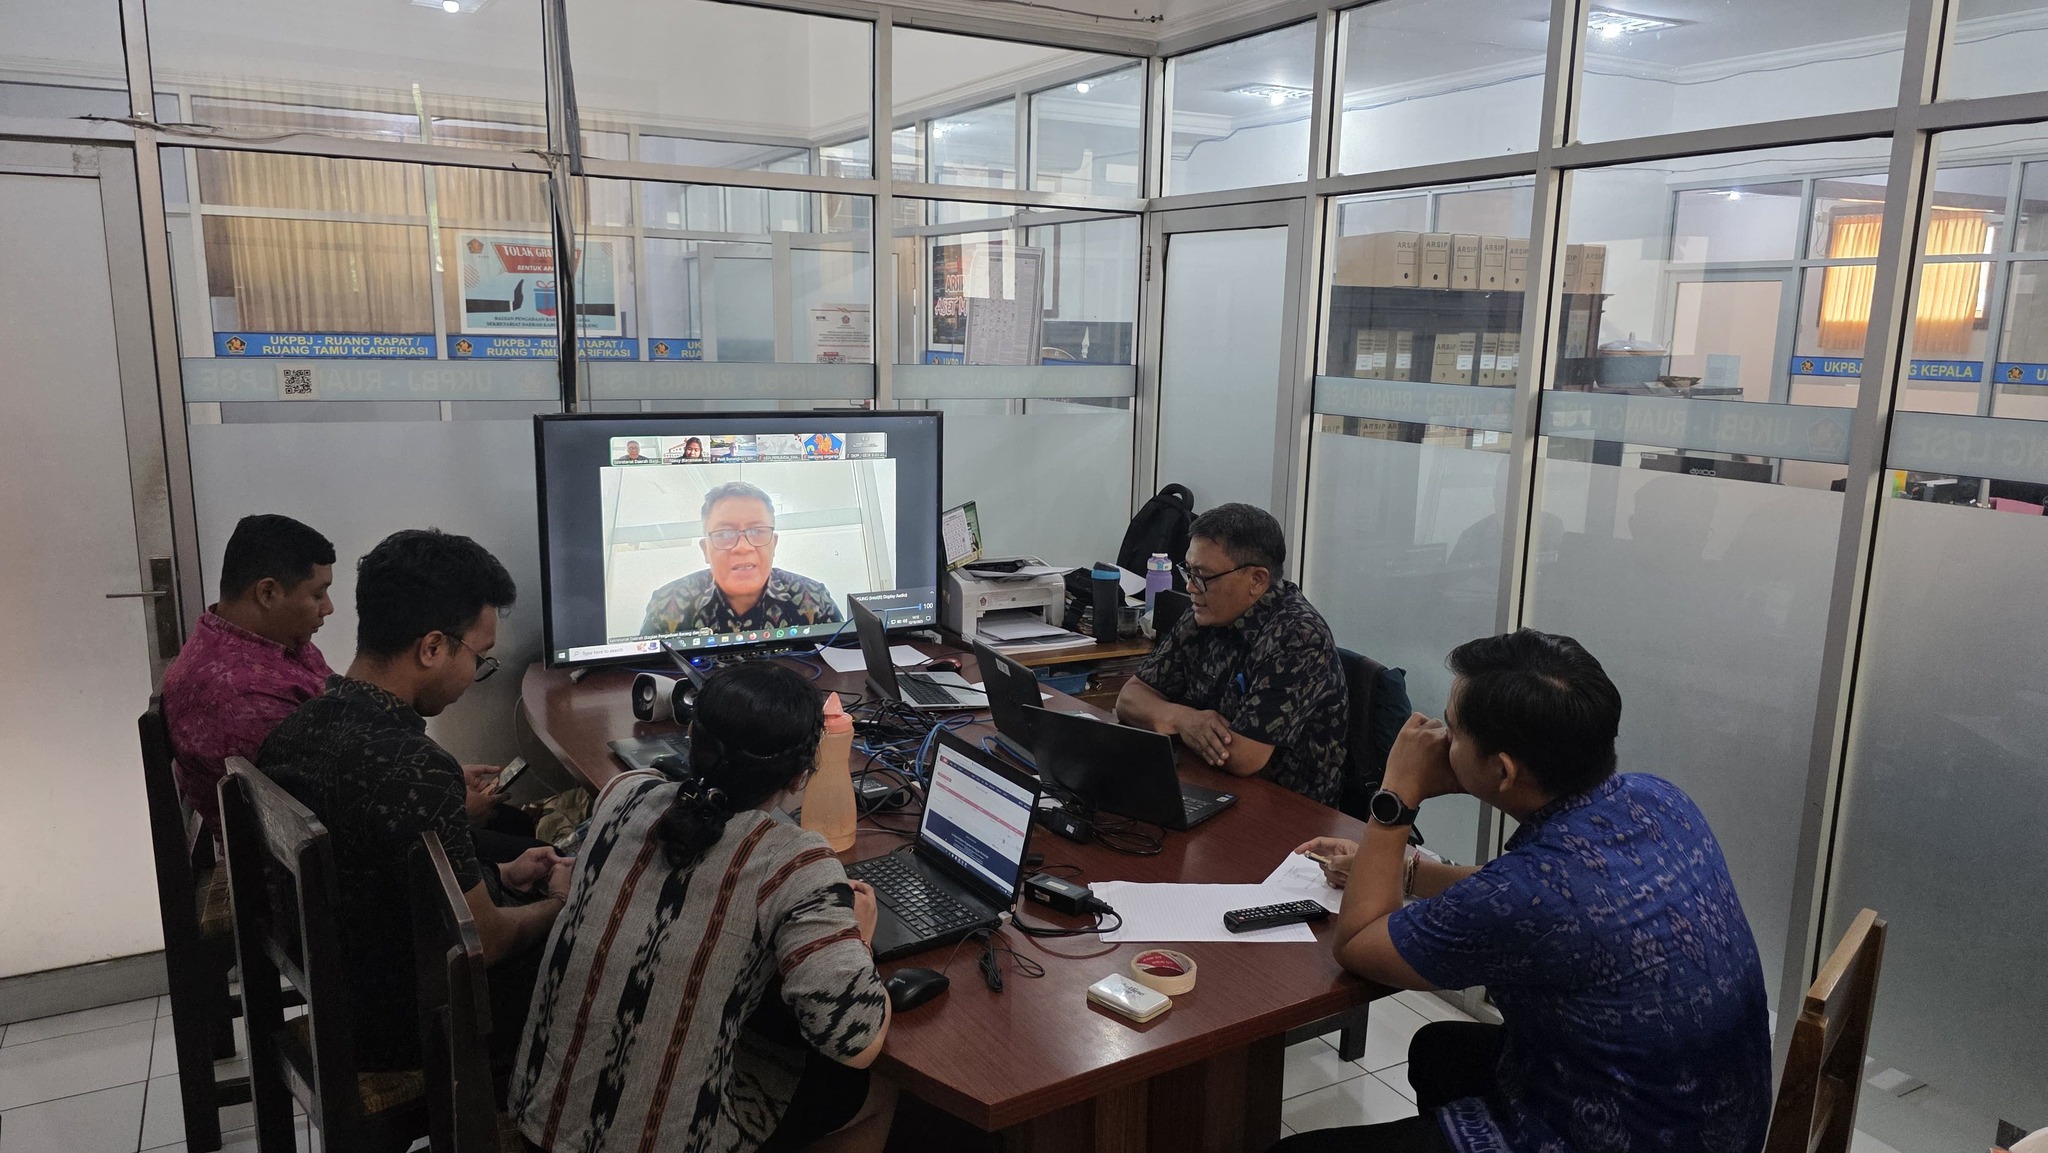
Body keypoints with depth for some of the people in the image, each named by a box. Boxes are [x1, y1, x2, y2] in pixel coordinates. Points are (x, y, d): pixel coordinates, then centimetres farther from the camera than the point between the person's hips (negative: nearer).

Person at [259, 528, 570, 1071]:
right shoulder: (414, 770, -33)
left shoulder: (294, 729, -5)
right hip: (402, 1031, -8)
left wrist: (497, 877, 9)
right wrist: (560, 906, -4)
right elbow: (482, 941, -23)